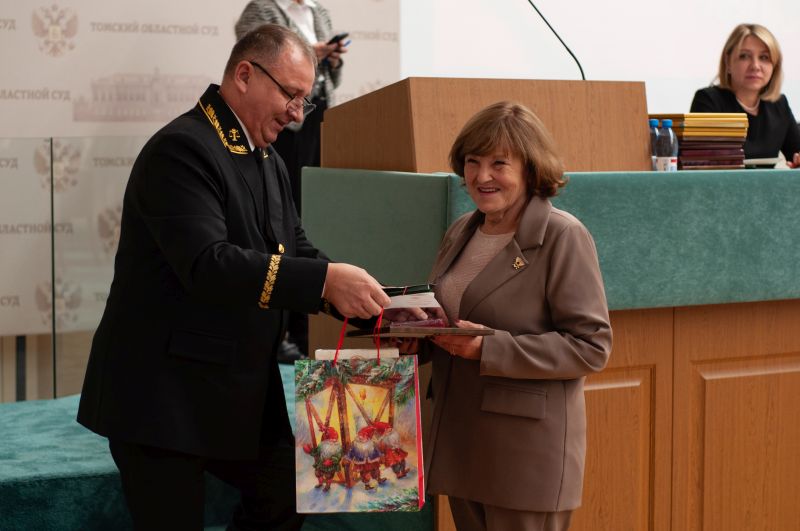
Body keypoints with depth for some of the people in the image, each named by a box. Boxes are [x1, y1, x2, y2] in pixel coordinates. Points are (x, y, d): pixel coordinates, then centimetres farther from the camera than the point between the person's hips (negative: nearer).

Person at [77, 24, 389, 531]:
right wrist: (325, 280, -34)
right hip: (164, 392, -9)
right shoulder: (181, 149, -18)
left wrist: (372, 305, -7)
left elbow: (296, 251, 11)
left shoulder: (268, 161, 12)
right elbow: (207, 264, -29)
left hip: (242, 390, 9)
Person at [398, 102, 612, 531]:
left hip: (528, 452, -6)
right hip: (460, 444, 7)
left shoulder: (563, 237, -11)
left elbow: (592, 346, -15)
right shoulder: (460, 233, 10)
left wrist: (488, 348, -22)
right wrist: (417, 338, -2)